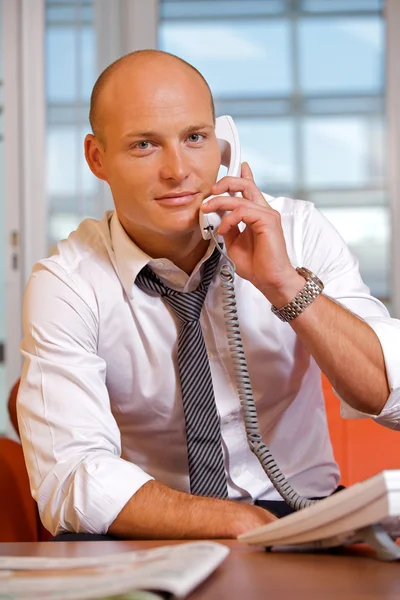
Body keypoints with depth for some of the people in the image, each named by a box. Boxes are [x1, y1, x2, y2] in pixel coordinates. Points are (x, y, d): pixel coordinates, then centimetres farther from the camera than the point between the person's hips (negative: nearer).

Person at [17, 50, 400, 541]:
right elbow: (70, 480, -18)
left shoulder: (298, 231, -2)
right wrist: (242, 521, -30)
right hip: (157, 539, 0)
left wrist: (287, 285, -22)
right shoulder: (66, 285, -8)